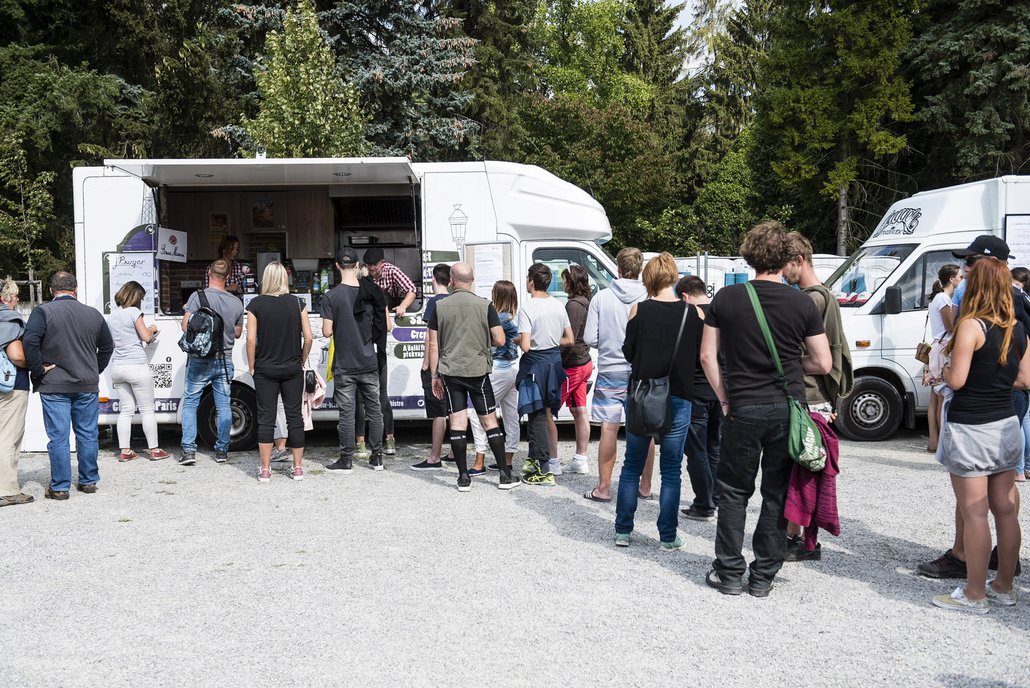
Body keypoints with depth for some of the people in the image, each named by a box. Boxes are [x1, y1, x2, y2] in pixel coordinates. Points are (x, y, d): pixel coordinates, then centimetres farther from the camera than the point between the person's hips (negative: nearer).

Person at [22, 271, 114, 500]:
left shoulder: (43, 312, -7)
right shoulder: (93, 314, 6)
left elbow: (29, 342, -18)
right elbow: (107, 347, 13)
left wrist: (38, 371, -9)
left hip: (54, 386, -3)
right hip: (88, 386, 3)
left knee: (58, 437, 2)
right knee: (88, 435, 11)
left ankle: (60, 487, 6)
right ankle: (89, 481, 19)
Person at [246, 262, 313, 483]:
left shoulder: (256, 304, -5)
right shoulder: (297, 303, -2)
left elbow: (251, 339, -8)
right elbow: (308, 337, -3)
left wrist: (252, 366, 2)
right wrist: (302, 361, 9)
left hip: (265, 369, -1)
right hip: (292, 369, 1)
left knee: (266, 418, 4)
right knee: (294, 416, 8)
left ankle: (265, 470, 6)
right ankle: (298, 467, 11)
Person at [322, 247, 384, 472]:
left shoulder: (331, 297, -10)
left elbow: (327, 332, -10)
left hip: (344, 366, -2)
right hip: (369, 363, 3)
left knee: (346, 413, 3)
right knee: (374, 410, 12)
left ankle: (346, 460, 10)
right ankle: (377, 457, 18)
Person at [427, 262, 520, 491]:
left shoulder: (440, 307, 0)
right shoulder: (484, 305, -4)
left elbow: (433, 345, 2)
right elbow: (499, 340, -6)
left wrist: (434, 375, 10)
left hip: (450, 371, 1)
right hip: (478, 370, -1)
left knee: (458, 422, 4)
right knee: (489, 421, 6)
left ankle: (464, 477, 5)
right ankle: (505, 475, 10)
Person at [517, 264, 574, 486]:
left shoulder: (527, 307, -16)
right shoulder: (558, 305, 4)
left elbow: (525, 346, -21)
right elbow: (569, 340, 8)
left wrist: (517, 340, -1)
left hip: (535, 363, -7)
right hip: (554, 361, 7)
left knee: (537, 416, -1)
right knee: (541, 413, 19)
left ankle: (544, 471, -1)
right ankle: (534, 459, 32)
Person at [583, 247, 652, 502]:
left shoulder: (602, 298, -5)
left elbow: (590, 338, -5)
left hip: (610, 372, 0)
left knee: (609, 429, 4)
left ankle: (604, 488, 9)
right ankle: (645, 485, 20)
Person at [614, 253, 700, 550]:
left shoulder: (639, 310, -6)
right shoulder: (693, 312, -6)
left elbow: (628, 353, 2)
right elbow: (699, 356, 4)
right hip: (677, 399, 0)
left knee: (631, 466, 13)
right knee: (671, 471, 8)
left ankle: (623, 531, 19)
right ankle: (668, 537, 12)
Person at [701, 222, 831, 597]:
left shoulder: (726, 298, -2)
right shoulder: (802, 303, -3)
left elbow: (707, 356, -1)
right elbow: (823, 363, -1)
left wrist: (724, 398, 7)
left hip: (742, 409, 0)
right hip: (788, 410, 1)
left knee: (733, 491, 12)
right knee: (777, 494, 10)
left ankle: (730, 573, 16)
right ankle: (763, 576, 17)